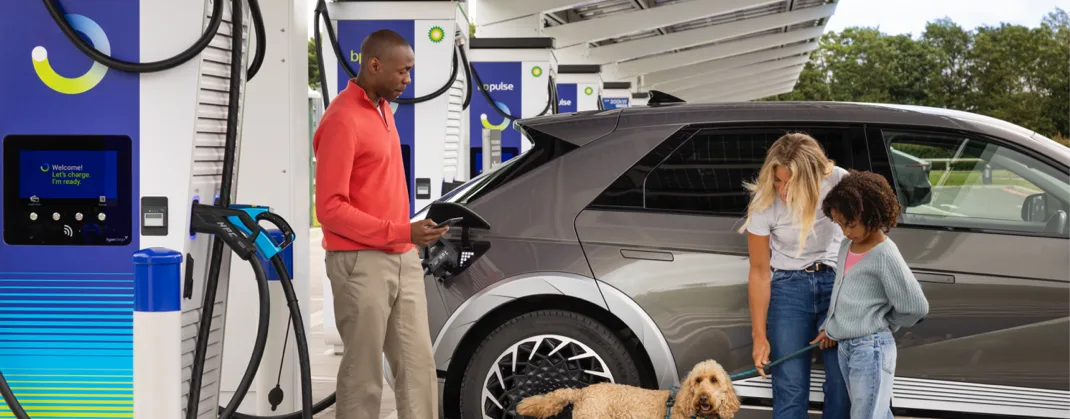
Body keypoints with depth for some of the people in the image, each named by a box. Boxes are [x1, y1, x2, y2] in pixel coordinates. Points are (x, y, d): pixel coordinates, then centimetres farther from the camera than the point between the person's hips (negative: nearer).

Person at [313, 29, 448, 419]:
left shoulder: (382, 108, 12)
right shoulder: (342, 120, -15)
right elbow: (330, 208, -18)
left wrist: (408, 239, 15)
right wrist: (401, 232, -22)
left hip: (403, 259, 8)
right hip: (361, 265, -8)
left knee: (419, 366, 8)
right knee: (364, 376, -1)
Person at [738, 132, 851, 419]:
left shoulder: (837, 182, -16)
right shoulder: (764, 204, -17)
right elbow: (759, 272, -9)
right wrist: (759, 335, -8)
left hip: (835, 281, 1)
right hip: (788, 287, -1)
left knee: (842, 382, -4)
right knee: (790, 387, -7)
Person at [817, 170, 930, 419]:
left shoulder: (885, 256, -16)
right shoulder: (846, 247, 8)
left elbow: (916, 307, -13)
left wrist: (883, 325, 0)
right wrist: (829, 327, 16)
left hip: (871, 350, -8)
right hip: (844, 348, 8)